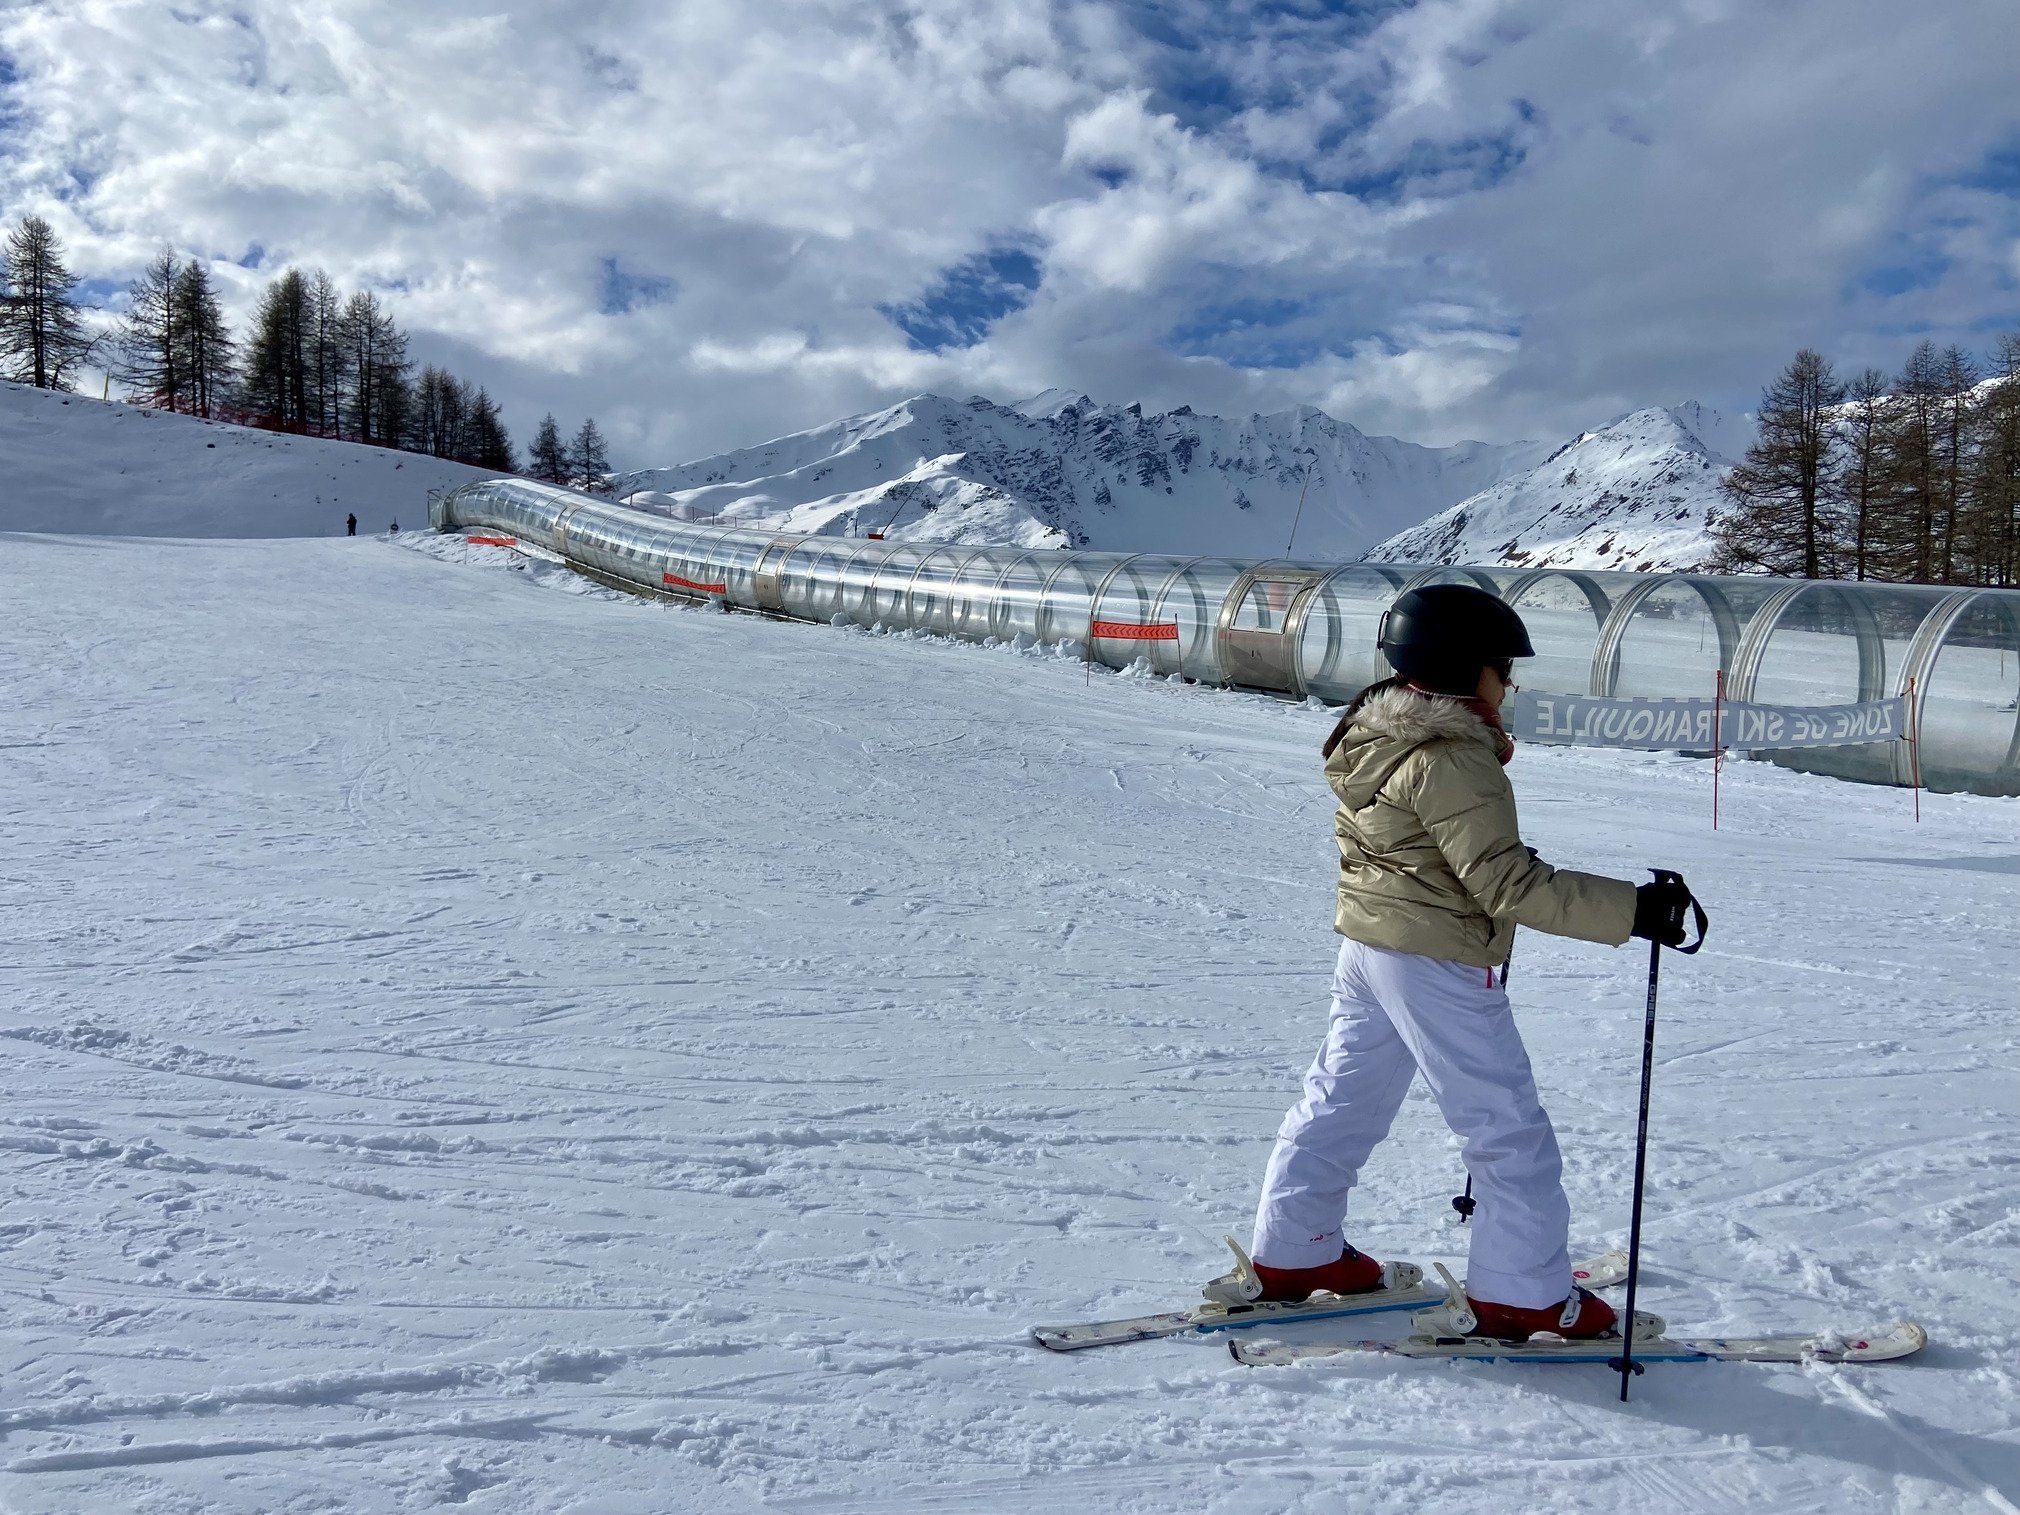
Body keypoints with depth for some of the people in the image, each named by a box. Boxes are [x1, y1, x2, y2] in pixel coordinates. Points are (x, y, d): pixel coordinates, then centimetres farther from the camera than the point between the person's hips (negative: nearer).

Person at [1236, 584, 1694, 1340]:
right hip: (1437, 963, -9)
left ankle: (1292, 1254, 29)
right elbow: (1508, 882, -25)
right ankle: (1522, 1293, 15)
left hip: (1366, 945, 10)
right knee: (1508, 1128, 4)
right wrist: (1631, 910, -25)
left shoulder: (1375, 736, 7)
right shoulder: (1452, 763, -21)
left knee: (1341, 1100, 18)